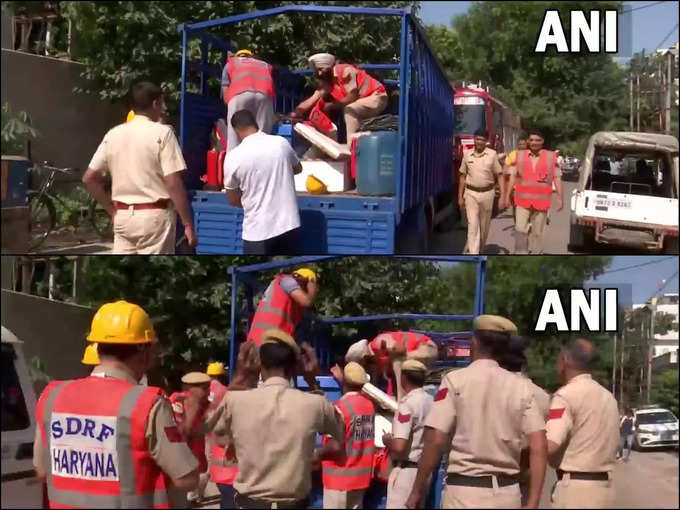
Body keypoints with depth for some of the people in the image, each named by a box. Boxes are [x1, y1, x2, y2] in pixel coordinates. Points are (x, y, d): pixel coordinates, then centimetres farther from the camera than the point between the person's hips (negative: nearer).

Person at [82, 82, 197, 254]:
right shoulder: (162, 133, -9)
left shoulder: (113, 134, 8)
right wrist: (188, 223, -10)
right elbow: (173, 183, -15)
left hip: (123, 216, 5)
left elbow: (89, 178, 8)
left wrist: (112, 210, 15)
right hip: (155, 216, -5)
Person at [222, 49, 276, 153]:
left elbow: (225, 95, 24)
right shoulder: (265, 65, 38)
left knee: (234, 143, -2)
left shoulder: (230, 63, 33)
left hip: (239, 94, -1)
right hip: (264, 95, 1)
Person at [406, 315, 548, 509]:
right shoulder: (521, 386, 5)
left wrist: (417, 490, -2)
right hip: (508, 493, 4)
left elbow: (436, 440, -11)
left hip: (465, 492, -4)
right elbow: (538, 448, -3)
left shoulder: (455, 380, -4)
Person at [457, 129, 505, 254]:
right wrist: (460, 196, 8)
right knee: (473, 225, -9)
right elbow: (463, 176, 9)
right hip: (471, 193, 0)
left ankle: (480, 250, 33)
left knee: (484, 226, 12)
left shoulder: (492, 154, -4)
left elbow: (500, 176, -1)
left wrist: (502, 196, -8)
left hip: (487, 193, 0)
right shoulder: (467, 154, 2)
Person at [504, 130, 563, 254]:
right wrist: (507, 196, 6)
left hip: (541, 201, -1)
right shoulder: (520, 155, 6)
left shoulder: (551, 157, 2)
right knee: (520, 230, -7)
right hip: (523, 200, 1)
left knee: (537, 232, 7)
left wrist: (560, 198, -4)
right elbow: (513, 176, 9)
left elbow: (557, 178, 2)